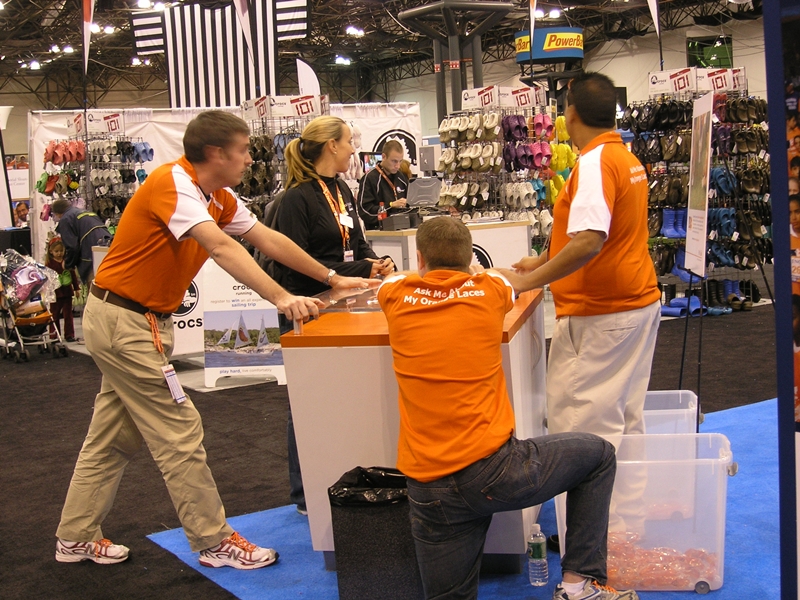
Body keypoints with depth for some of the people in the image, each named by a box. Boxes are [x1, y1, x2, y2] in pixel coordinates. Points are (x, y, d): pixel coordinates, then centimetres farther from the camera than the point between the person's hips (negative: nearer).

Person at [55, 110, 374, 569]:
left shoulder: (219, 199, 7)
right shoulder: (172, 183, -21)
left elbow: (268, 239, 10)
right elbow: (222, 247, -34)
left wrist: (333, 279, 10)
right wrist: (280, 298, -41)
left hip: (145, 321, 10)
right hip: (123, 319, -10)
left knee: (113, 438, 16)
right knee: (179, 432, -4)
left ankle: (76, 537, 27)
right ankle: (214, 541, 7)